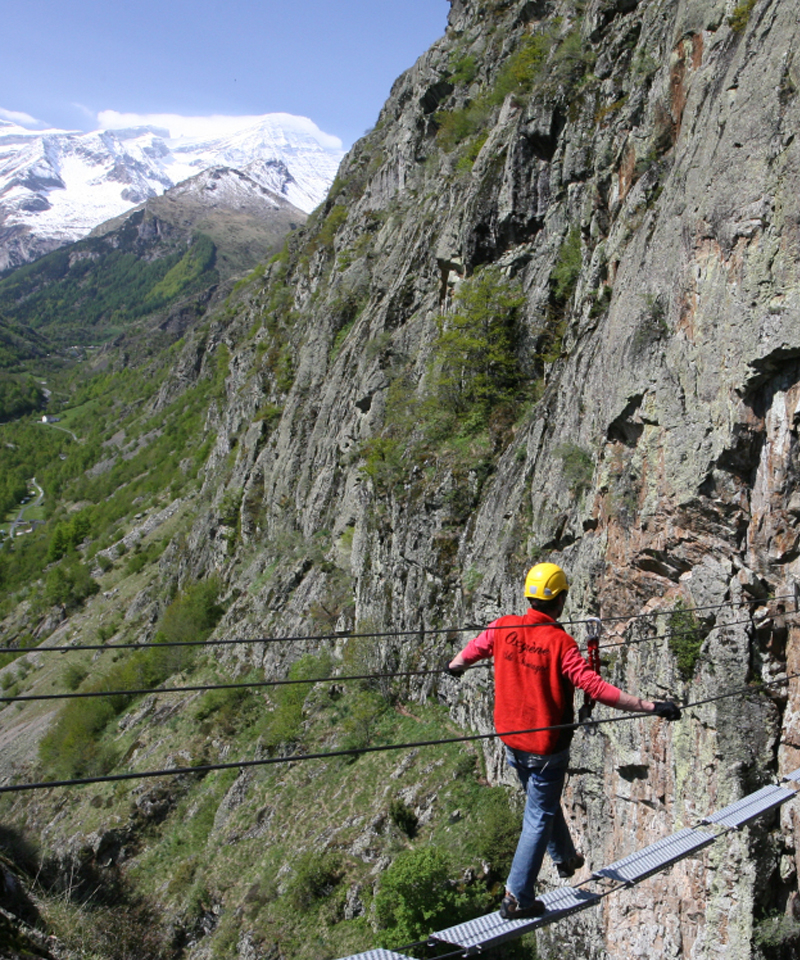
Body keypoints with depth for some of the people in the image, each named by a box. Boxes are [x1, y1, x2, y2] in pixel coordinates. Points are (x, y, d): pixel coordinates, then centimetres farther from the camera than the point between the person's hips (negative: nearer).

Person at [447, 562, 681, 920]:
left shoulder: (502, 628, -9)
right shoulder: (560, 642, -24)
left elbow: (468, 654, 9)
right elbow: (595, 687, -30)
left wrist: (454, 667, 33)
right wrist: (650, 706, -28)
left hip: (510, 739, 6)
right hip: (546, 746, -6)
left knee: (541, 801, 28)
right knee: (539, 816, 10)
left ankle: (565, 857, 50)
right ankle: (517, 898, 16)